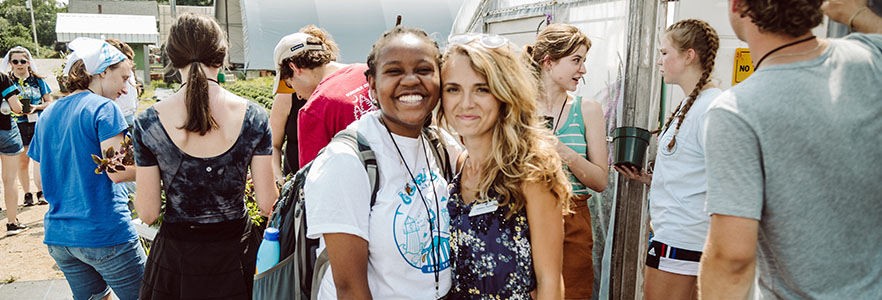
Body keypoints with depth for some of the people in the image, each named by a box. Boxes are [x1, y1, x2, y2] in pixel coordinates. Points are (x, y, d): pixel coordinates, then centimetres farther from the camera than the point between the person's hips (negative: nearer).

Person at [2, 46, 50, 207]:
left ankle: (41, 193, 0)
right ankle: (27, 195, 14)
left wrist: (36, 107, -10)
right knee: (22, 161, 5)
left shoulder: (38, 80, 6)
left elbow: (49, 102, 8)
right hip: (18, 125, 0)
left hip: (39, 123, 0)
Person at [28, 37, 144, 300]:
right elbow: (116, 172, -18)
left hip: (57, 234, 8)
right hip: (103, 233, -8)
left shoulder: (47, 114, 12)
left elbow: (40, 177, 16)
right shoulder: (103, 108, -10)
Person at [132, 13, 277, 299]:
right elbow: (267, 204, -8)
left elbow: (147, 213, -6)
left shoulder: (148, 122, -12)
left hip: (176, 256, 0)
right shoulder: (254, 116, -12)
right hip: (235, 251, 0)